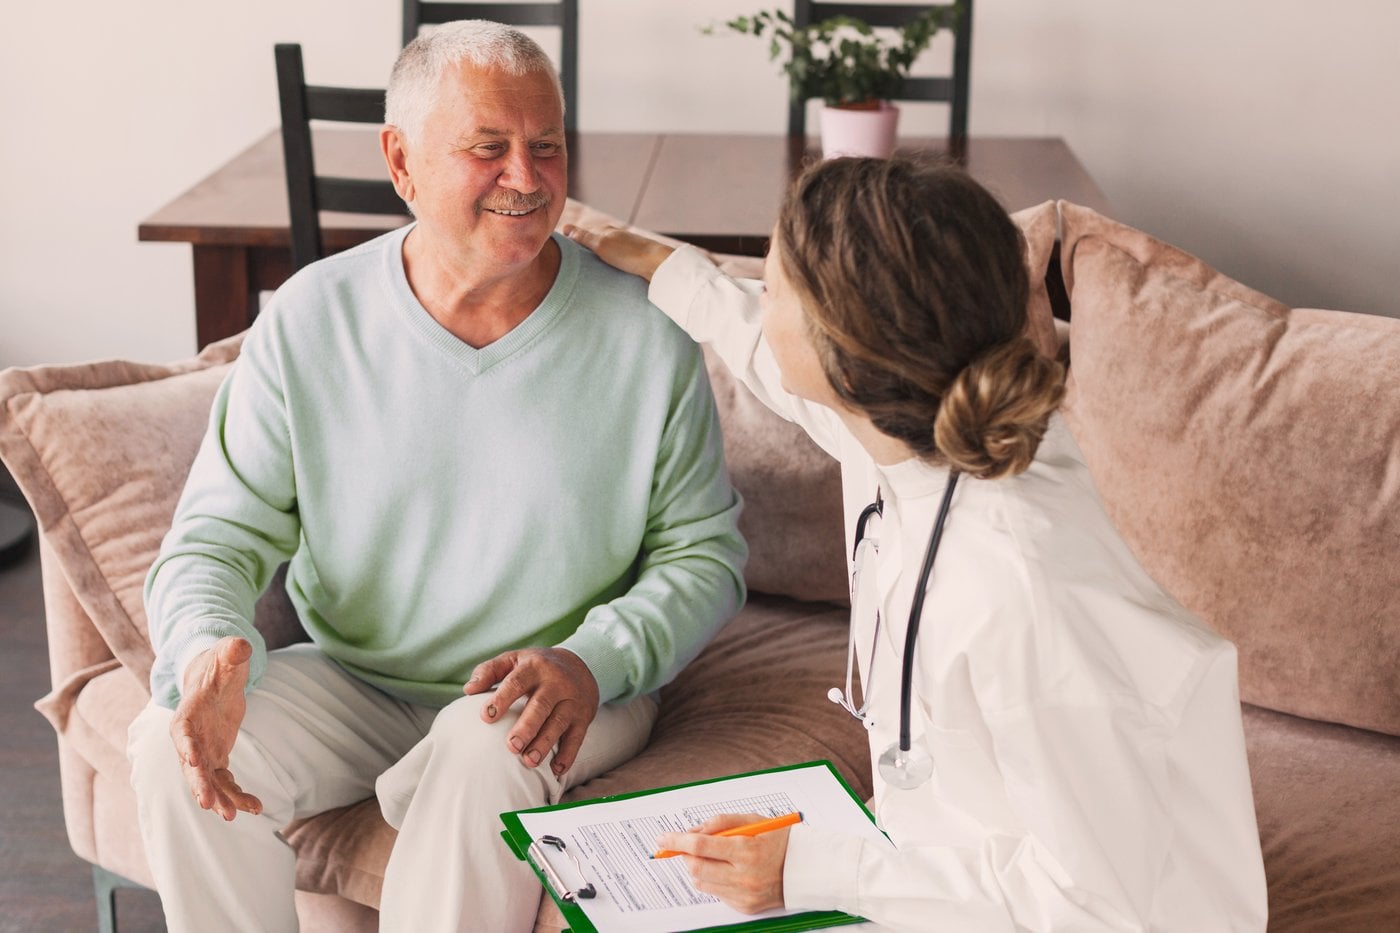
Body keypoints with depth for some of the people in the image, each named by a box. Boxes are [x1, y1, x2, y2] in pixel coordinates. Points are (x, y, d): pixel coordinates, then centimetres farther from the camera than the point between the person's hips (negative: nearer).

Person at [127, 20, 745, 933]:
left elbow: (704, 552, -2)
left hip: (568, 694, -2)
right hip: (352, 680, 2)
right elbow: (218, 535, -4)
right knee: (175, 746, -23)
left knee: (488, 747, -36)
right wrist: (206, 651, -28)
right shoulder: (310, 320, -6)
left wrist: (594, 662, -21)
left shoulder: (645, 336, -9)